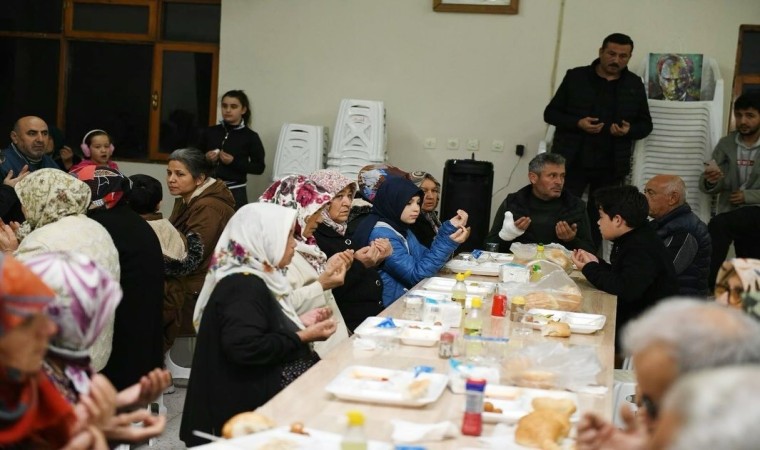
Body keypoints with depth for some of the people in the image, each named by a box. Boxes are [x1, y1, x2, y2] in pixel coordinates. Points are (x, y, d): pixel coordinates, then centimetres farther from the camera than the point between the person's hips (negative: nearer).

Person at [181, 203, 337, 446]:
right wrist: (303, 336, -21)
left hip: (266, 382, 10)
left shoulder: (251, 280, 12)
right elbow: (244, 348, -28)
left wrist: (299, 323, 9)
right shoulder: (244, 286, -18)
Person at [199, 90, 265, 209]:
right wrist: (205, 158, -6)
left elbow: (259, 167, -3)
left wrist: (234, 162, -14)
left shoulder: (250, 137, -1)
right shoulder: (210, 132, 7)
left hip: (235, 191, -3)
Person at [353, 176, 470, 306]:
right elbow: (416, 274, -19)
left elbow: (426, 259, 6)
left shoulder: (400, 228, 11)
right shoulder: (381, 234, -18)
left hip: (404, 295, 8)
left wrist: (450, 229, -1)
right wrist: (448, 243, -23)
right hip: (390, 304, -8)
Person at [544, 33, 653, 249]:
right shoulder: (576, 77, 2)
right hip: (572, 162, -2)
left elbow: (646, 124, 15)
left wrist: (629, 131, -8)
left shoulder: (634, 85, 8)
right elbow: (550, 113, 4)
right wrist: (577, 123, -13)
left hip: (611, 168, 2)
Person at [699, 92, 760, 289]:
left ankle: (707, 283, -24)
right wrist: (710, 181, -19)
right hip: (731, 213, 4)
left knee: (717, 225, -27)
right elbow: (706, 187, 4)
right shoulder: (726, 143, 8)